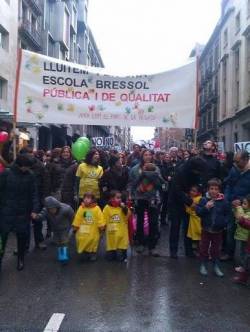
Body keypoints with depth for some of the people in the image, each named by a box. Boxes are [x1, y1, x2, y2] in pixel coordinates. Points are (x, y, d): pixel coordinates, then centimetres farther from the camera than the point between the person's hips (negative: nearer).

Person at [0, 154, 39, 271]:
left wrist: (35, 209, -14)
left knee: (22, 235, 8)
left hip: (23, 212, 1)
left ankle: (21, 258, 26)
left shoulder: (30, 175, -4)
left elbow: (34, 194, -4)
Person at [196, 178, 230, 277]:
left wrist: (224, 223, -13)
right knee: (204, 248, 11)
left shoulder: (223, 202, -8)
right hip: (206, 229, 0)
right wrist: (205, 208, -26)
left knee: (216, 249, 15)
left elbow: (227, 215, 1)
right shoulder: (204, 200, -10)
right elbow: (198, 212, -10)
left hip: (218, 230, 0)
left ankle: (216, 266, 30)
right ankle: (203, 265, 27)